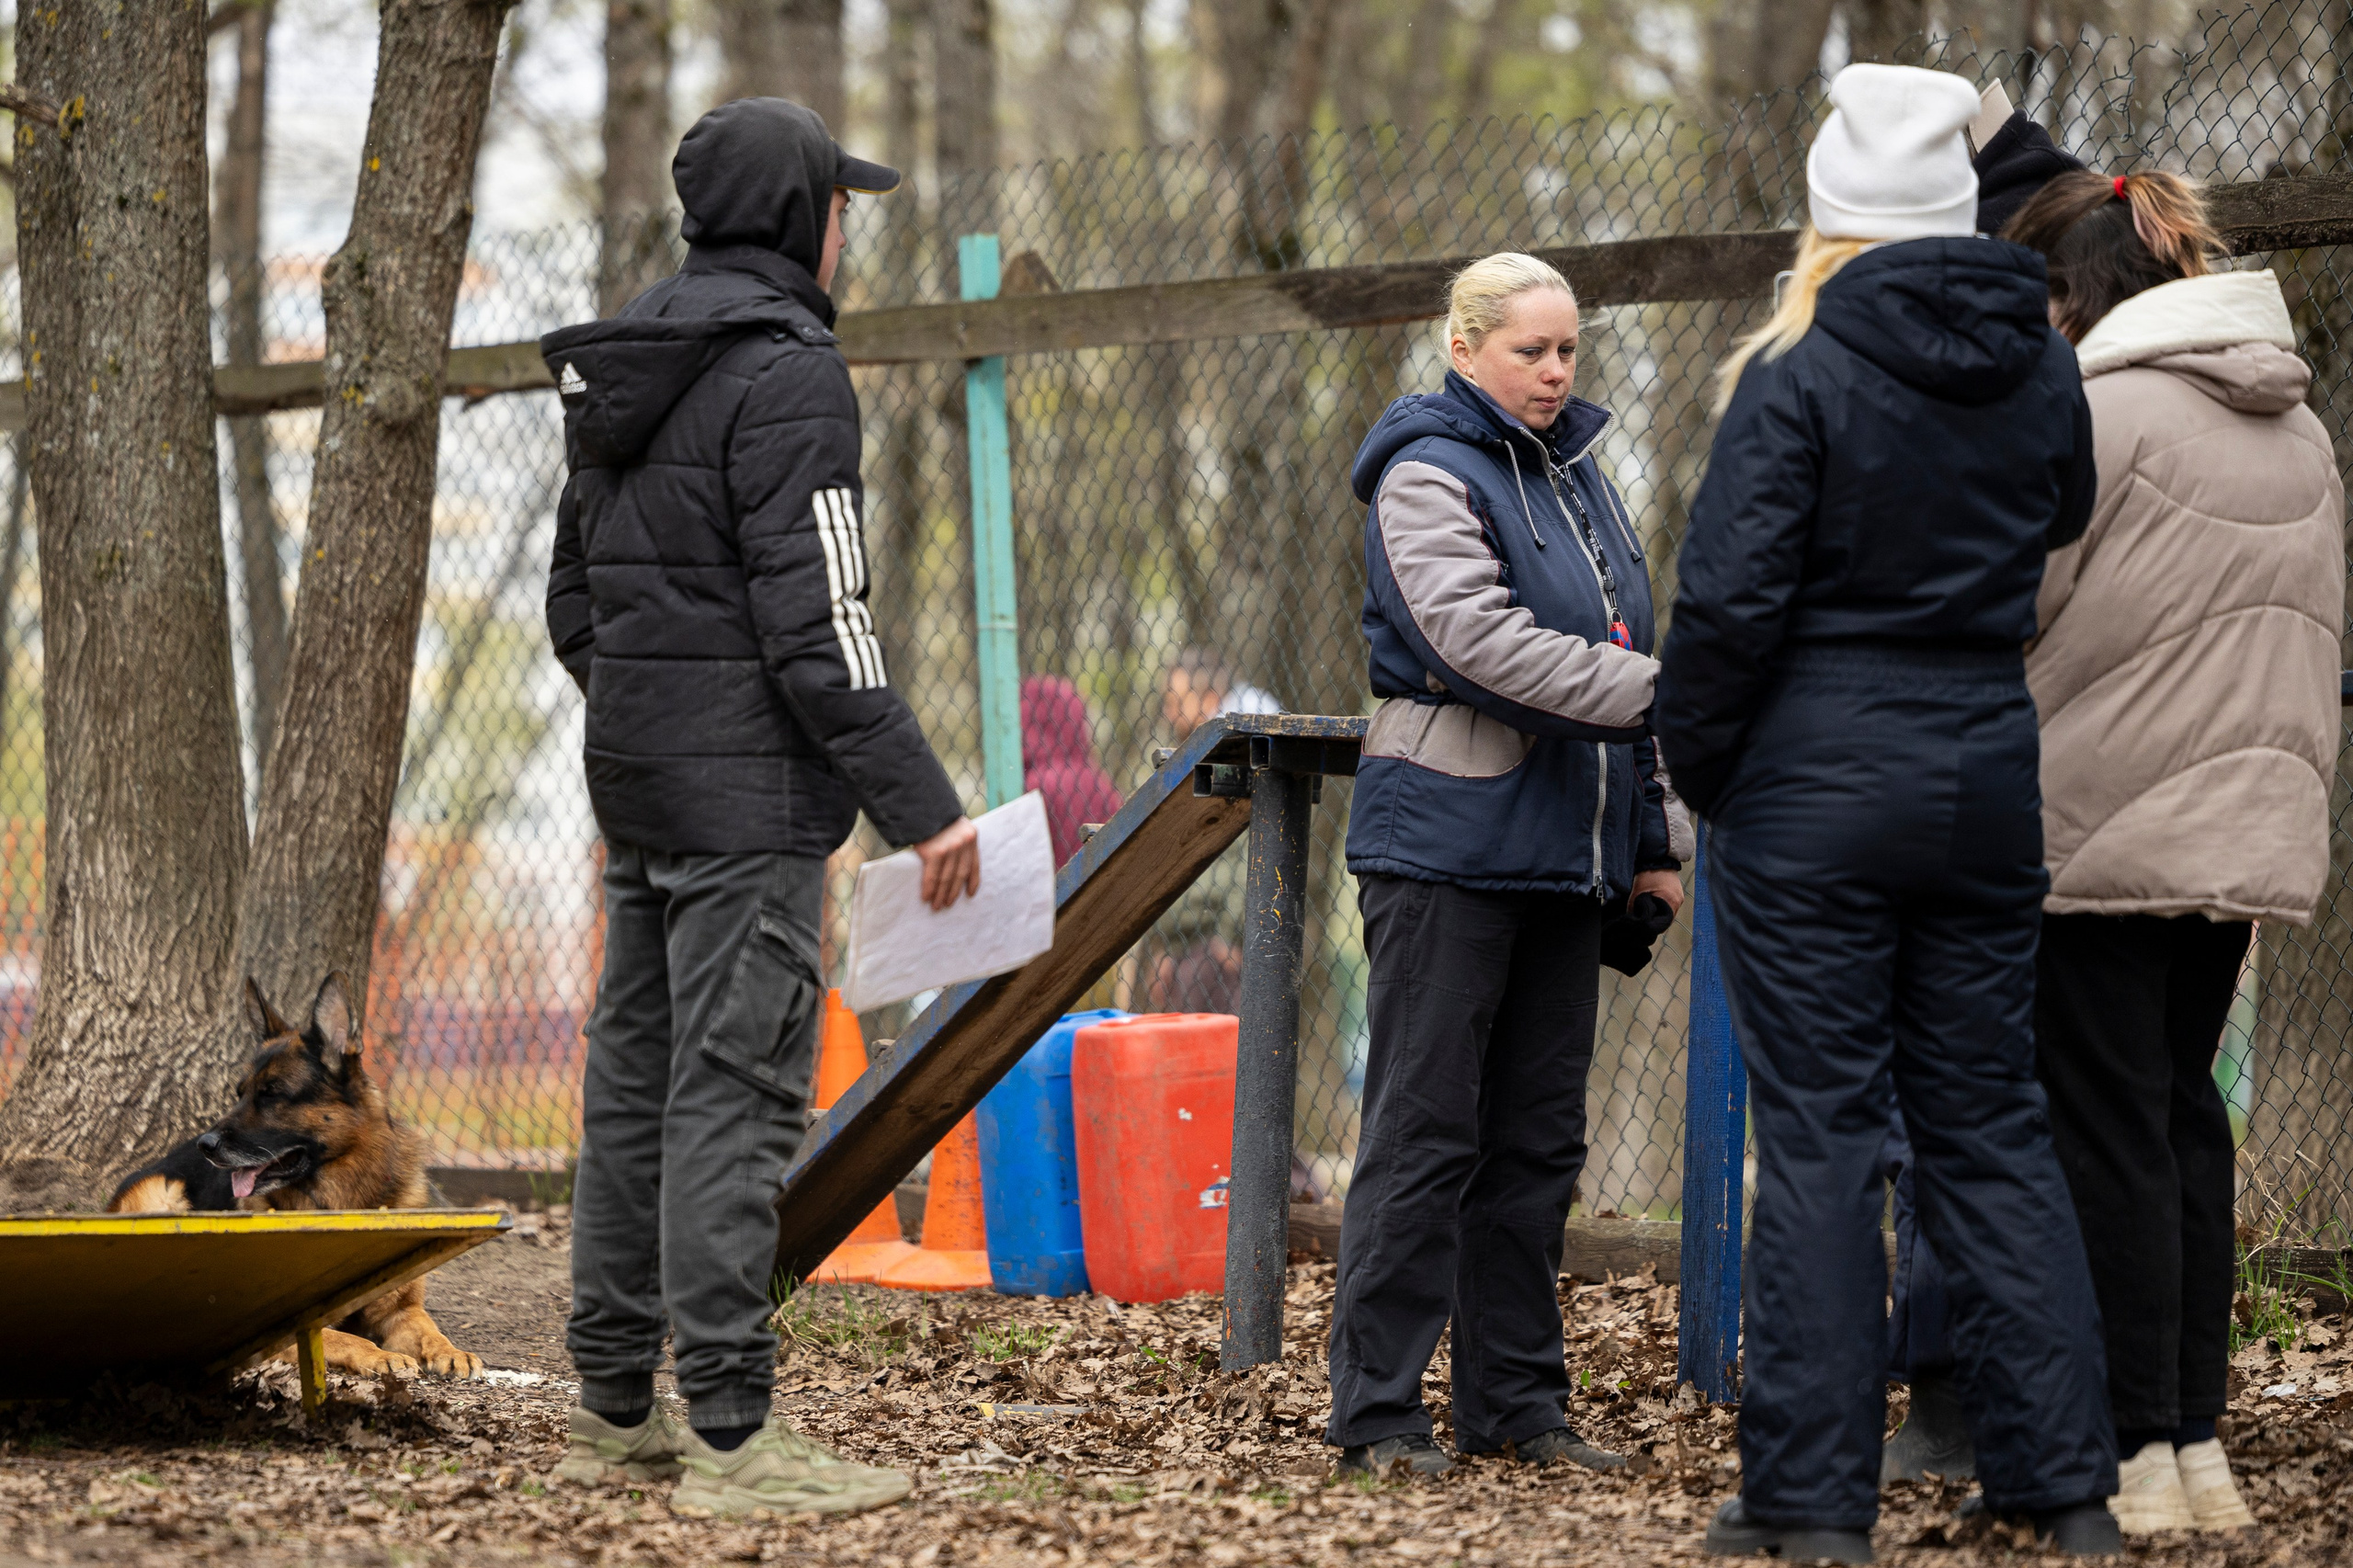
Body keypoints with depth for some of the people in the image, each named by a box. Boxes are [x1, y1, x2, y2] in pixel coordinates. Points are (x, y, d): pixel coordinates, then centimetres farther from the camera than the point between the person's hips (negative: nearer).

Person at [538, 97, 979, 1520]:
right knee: (736, 1097, -9)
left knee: (638, 1084, 12)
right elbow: (813, 620, -19)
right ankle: (732, 1436, -9)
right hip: (751, 793, -9)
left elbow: (578, 601, 19)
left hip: (636, 786, 9)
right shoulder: (786, 371, -14)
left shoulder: (620, 373, 14)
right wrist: (922, 804, -16)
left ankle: (616, 1410, 17)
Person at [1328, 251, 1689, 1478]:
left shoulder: (1577, 475, 17)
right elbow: (1482, 641, -22)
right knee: (1426, 1133, -6)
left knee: (1538, 1136, 10)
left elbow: (1616, 650, 22)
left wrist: (1653, 833, 18)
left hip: (1562, 852, 8)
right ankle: (1376, 1408, -1)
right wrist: (1662, 694, -28)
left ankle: (1515, 1398, 17)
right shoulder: (1427, 477, -9)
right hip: (1446, 844, -8)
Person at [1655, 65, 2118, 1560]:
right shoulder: (2044, 372, 4)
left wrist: (1698, 761, 0)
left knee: (1821, 1136, 0)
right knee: (1990, 1124, 12)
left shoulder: (1800, 377, -12)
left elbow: (1730, 599, -13)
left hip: (1819, 782, -5)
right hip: (1987, 779, 5)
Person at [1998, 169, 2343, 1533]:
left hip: (2103, 834, -7)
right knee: (2186, 1115, 14)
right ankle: (2203, 1446, 13)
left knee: (2110, 1130, -2)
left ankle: (2140, 1454, -1)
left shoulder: (2100, 413, -12)